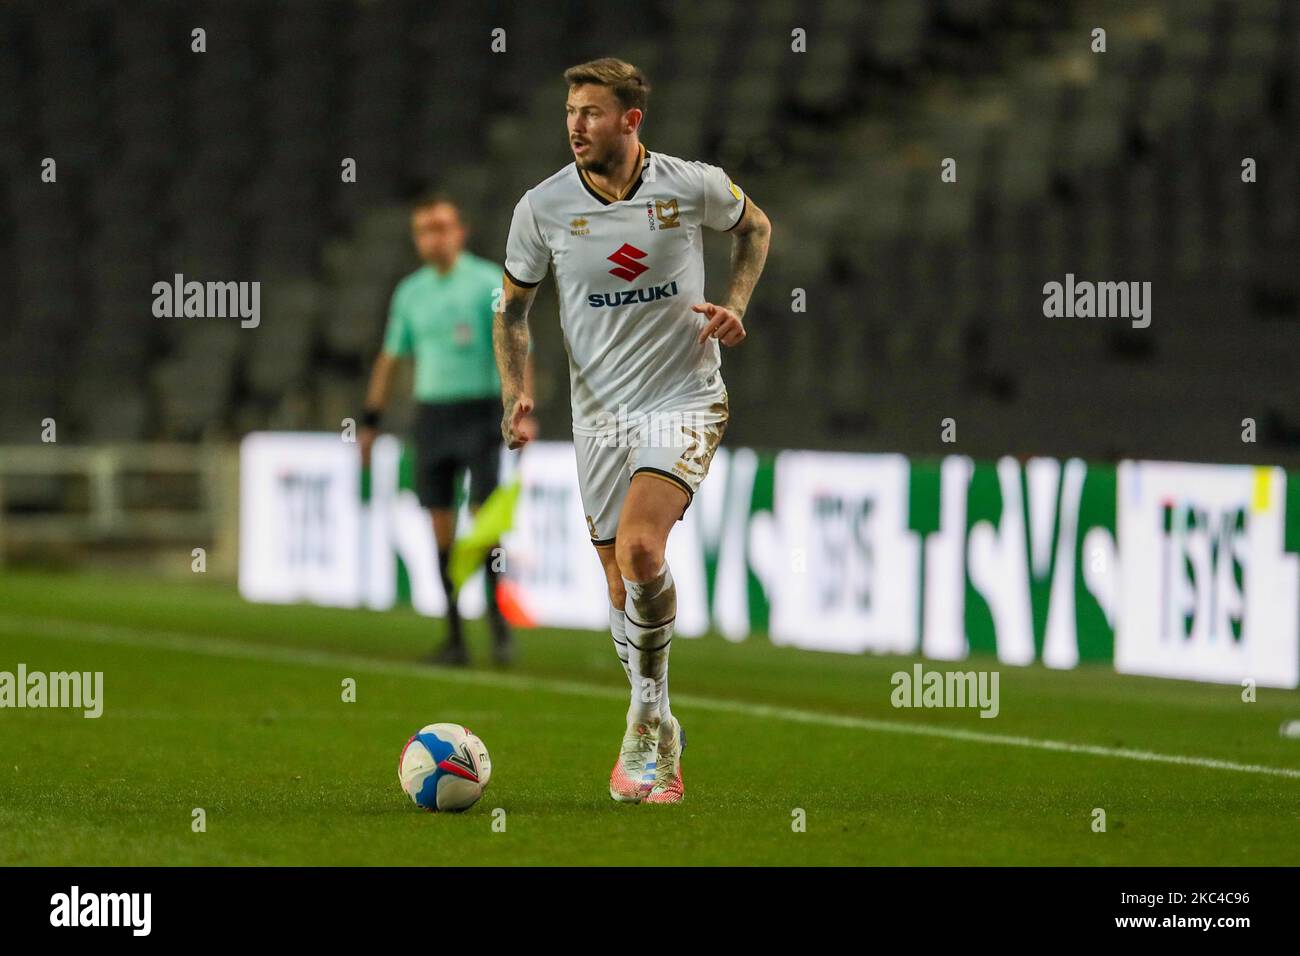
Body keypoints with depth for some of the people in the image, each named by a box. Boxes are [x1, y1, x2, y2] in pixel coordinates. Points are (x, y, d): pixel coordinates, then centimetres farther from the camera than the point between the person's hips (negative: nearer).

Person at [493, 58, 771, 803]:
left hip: (685, 399, -3)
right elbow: (513, 306, 8)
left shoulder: (694, 186, -8)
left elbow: (754, 226, 15)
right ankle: (659, 742, 24)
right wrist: (517, 389, -7)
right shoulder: (543, 206, -5)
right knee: (622, 585, 6)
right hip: (600, 412, 3)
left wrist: (737, 304, -1)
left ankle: (646, 719, -8)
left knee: (640, 549, -25)